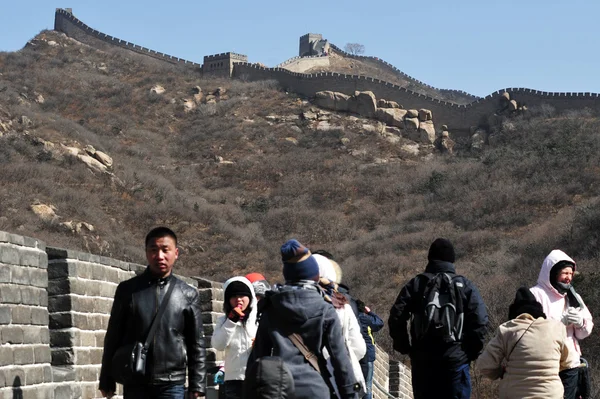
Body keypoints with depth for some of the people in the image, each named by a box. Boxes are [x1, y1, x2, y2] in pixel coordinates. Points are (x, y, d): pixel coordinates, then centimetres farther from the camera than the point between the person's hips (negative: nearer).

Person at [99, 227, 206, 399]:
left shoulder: (188, 295, 4)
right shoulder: (128, 290, 4)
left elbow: (196, 344, 6)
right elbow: (113, 337, 7)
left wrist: (196, 385, 1)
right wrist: (107, 381, 4)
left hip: (172, 384, 0)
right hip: (135, 384, 1)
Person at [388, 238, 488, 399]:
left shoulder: (415, 284, 7)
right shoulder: (465, 286, 4)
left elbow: (396, 318, -2)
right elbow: (480, 322, -7)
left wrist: (405, 348, 8)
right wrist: (471, 352, 3)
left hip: (422, 360, 2)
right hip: (455, 359, -2)